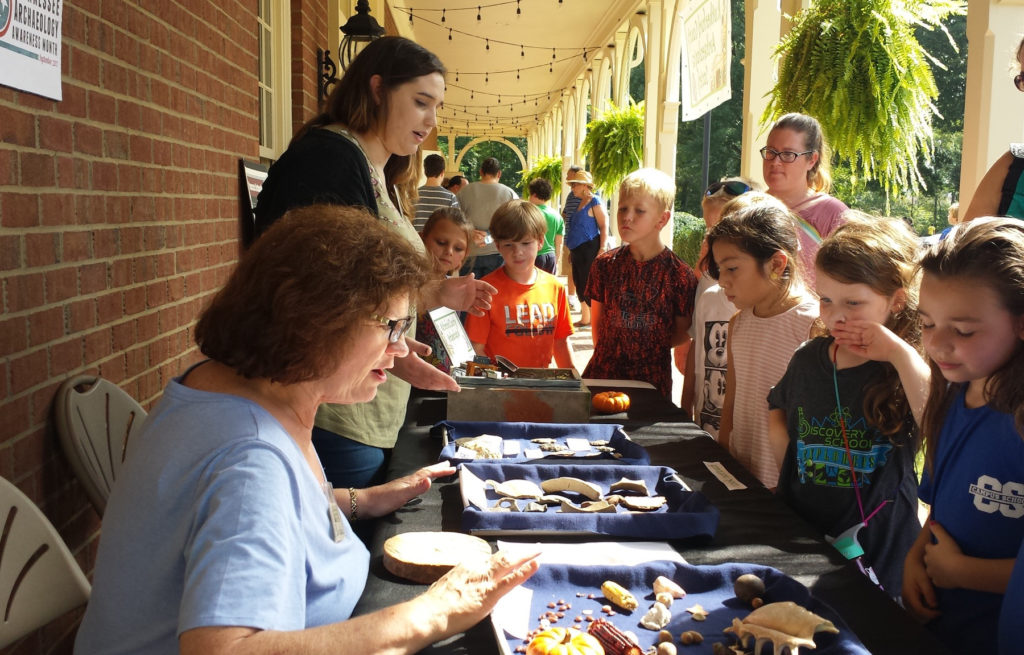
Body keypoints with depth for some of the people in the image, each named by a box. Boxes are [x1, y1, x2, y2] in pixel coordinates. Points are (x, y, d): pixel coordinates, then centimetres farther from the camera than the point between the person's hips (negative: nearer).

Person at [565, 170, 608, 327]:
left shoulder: (595, 202, -9)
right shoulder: (580, 203, 17)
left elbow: (604, 227, -15)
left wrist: (602, 250, -21)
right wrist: (572, 251, 22)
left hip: (589, 249, -9)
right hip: (577, 251, 9)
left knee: (588, 284, -9)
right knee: (579, 285, 12)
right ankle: (584, 319, 21)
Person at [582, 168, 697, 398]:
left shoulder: (679, 274, -9)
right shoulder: (606, 264, 0)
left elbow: (683, 333, 0)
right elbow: (597, 320, 9)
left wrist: (648, 349, -3)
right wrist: (604, 354, 4)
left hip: (651, 379, -2)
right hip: (602, 372, 2)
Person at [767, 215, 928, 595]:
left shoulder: (909, 370, -12)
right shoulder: (809, 358, 1)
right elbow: (778, 409, 21)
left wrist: (901, 354, -28)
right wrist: (789, 463, 6)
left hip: (876, 553, -4)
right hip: (797, 532, 4)